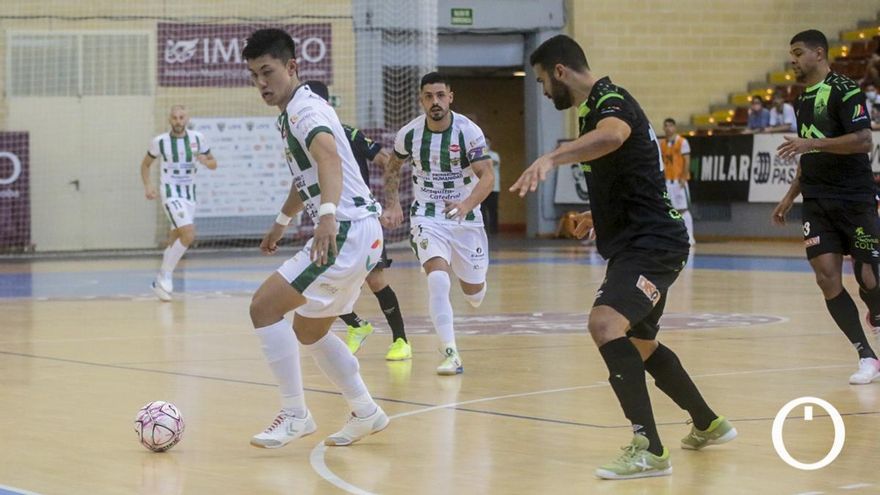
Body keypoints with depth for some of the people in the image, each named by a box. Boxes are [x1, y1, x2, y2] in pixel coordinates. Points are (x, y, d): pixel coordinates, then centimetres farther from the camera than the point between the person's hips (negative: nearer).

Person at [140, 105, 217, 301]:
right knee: (189, 234, -24)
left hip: (190, 193, 5)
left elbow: (213, 164, 7)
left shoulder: (198, 138, -2)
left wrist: (205, 161, -17)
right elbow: (145, 164, 7)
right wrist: (148, 186, -8)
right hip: (170, 193, -5)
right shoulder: (160, 142, -8)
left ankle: (160, 283, 29)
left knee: (177, 241, 13)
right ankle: (165, 274, -9)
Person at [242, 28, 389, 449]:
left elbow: (329, 157, -34)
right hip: (350, 232, 10)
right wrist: (282, 221, 45)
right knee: (308, 332, 20)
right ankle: (365, 413, 28)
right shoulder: (293, 113, 17)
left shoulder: (304, 109, -14)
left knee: (264, 307, -14)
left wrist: (328, 214, -50)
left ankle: (295, 414, -7)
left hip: (347, 230, -10)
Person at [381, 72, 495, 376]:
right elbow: (393, 167, 13)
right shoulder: (409, 134, -7)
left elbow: (487, 176, -22)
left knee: (473, 291, 11)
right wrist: (392, 205, 3)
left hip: (465, 217, 0)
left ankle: (474, 286, 51)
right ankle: (450, 353, -22)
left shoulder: (468, 131, -16)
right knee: (438, 278, -24)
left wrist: (467, 205, -39)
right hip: (427, 217, 0)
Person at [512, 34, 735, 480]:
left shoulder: (610, 102, -16)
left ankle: (649, 449, -31)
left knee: (605, 322, -29)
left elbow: (613, 135, -44)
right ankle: (708, 425, 44)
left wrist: (551, 158, -57)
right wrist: (598, 216, 34)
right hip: (635, 242, 11)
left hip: (652, 242, -11)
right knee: (640, 344, 24)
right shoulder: (596, 106, 16)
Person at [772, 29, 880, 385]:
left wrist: (811, 143, -27)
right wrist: (790, 196, 23)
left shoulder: (844, 90, -9)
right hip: (817, 203, 7)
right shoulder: (803, 99, 16)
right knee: (827, 276, -7)